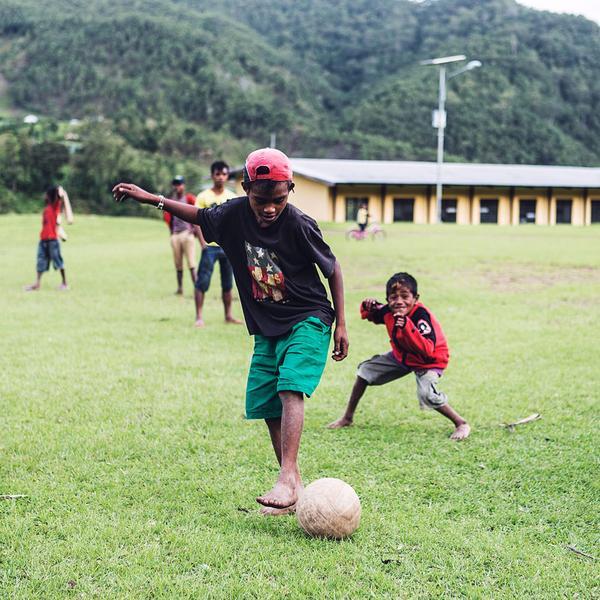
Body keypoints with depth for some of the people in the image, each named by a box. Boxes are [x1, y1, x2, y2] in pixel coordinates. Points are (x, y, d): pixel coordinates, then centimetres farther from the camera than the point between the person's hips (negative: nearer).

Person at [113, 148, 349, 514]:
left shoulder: (299, 225, -20)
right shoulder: (234, 214, -8)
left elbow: (332, 268, -7)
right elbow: (200, 216, 13)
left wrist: (341, 324, -5)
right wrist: (153, 199, 7)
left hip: (308, 321, -6)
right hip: (266, 329, 6)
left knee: (290, 390, -25)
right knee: (266, 405, 2)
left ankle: (287, 479, -34)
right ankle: (296, 489, 10)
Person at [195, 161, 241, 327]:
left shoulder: (232, 197, 8)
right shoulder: (203, 197, -3)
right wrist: (202, 242, -16)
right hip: (210, 246, -4)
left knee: (227, 283, 10)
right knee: (202, 282, -6)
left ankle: (228, 315, 19)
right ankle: (199, 317, -2)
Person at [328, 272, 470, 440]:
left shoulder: (421, 315, -35)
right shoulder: (389, 312, -16)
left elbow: (427, 350, -46)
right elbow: (371, 316, 8)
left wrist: (407, 326, -54)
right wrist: (368, 307, -17)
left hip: (428, 361, -7)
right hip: (401, 356, 8)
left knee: (427, 395, -32)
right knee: (366, 369, 8)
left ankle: (461, 424, -9)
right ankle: (347, 418, 24)